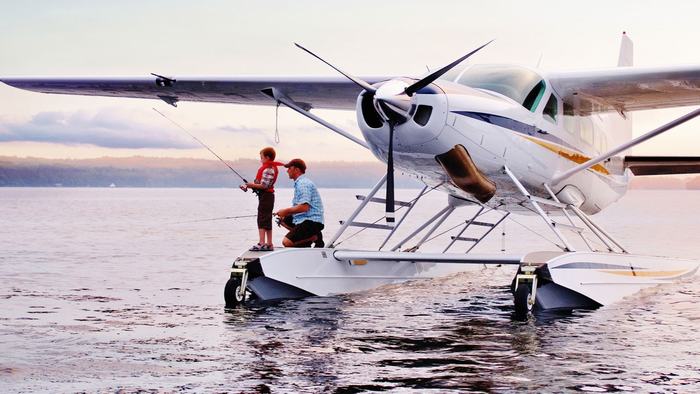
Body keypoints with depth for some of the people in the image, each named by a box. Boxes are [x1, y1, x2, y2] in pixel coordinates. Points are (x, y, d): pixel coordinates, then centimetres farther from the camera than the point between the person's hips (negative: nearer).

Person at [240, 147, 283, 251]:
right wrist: (249, 185, 6)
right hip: (268, 196, 11)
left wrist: (251, 185, -14)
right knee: (267, 220, 13)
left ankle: (262, 243, -16)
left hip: (265, 196, -11)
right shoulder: (272, 168, 16)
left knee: (261, 219, -12)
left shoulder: (268, 170, -16)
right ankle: (269, 244, 18)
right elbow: (260, 183, 15)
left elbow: (264, 186, -22)